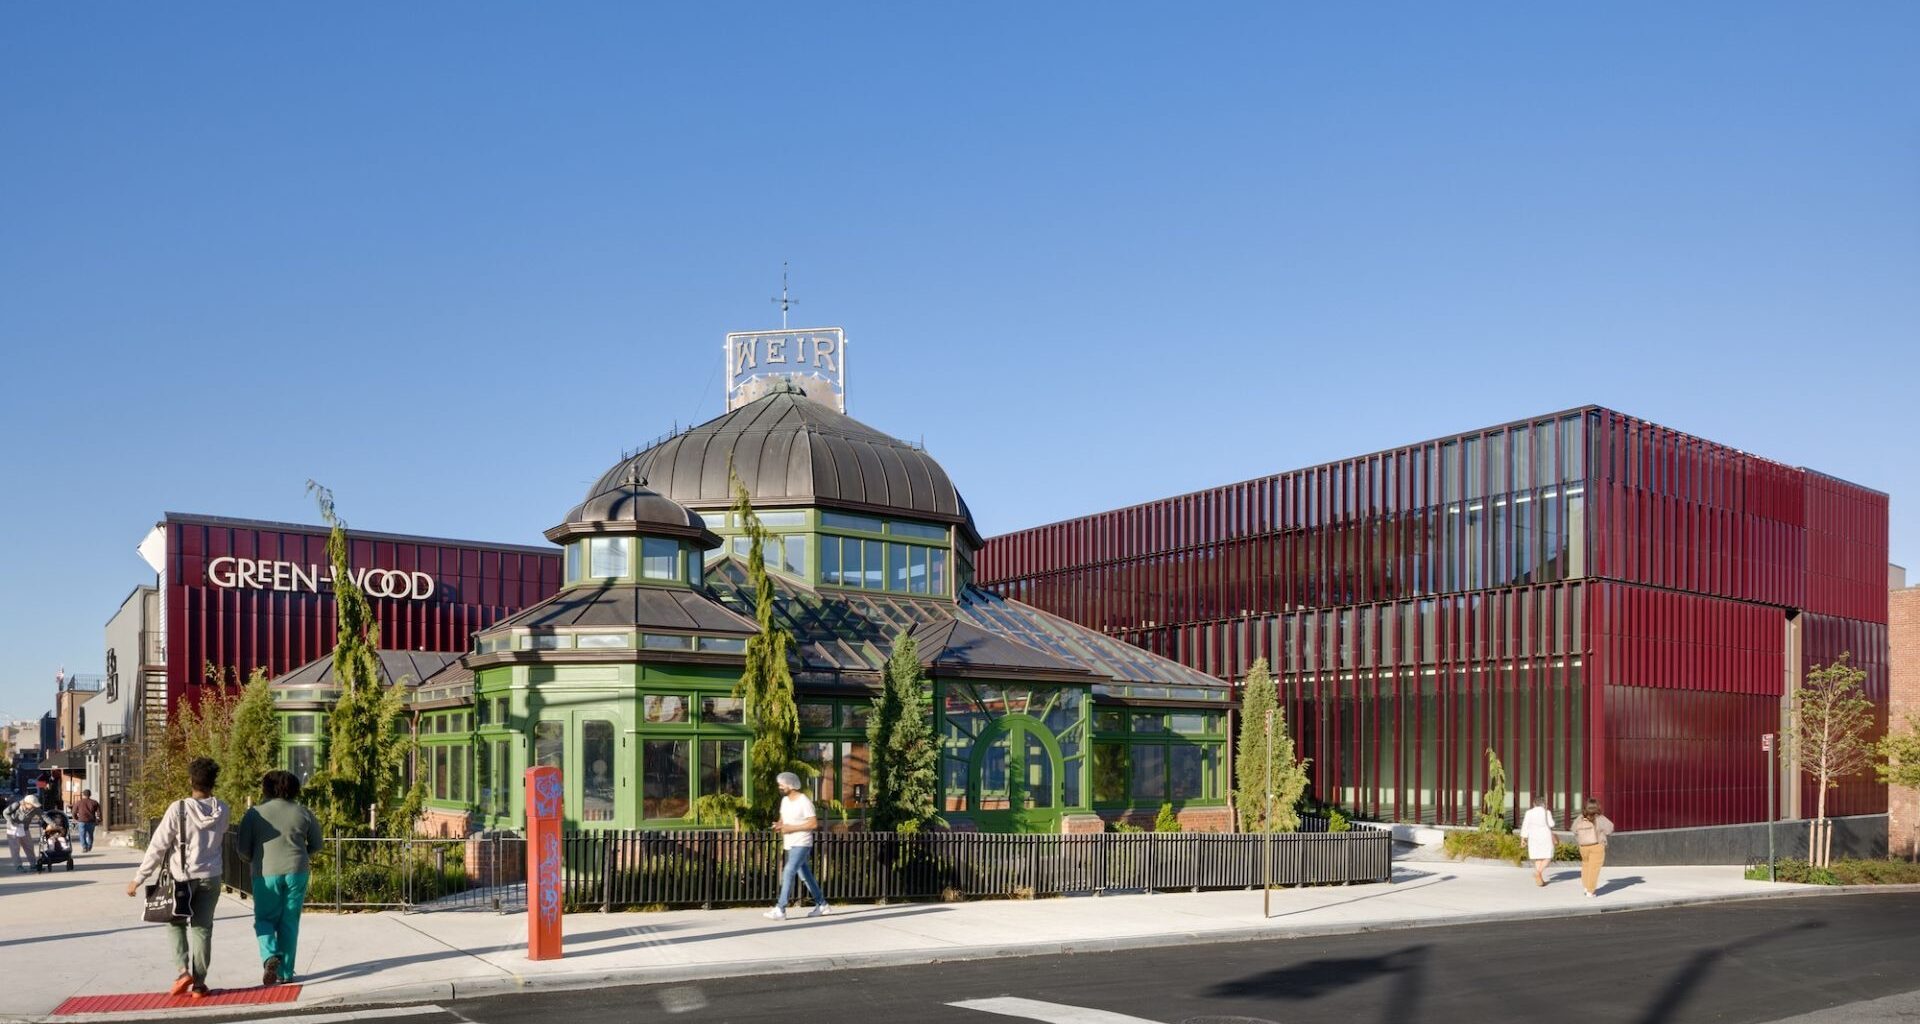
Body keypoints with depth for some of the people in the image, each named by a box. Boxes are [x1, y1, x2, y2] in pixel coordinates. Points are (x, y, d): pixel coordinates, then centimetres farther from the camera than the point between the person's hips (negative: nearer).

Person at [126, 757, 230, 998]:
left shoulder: (179, 809, -15)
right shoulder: (221, 810, -4)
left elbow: (157, 847, -12)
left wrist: (138, 879, -6)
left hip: (181, 877, -2)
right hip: (211, 877, 2)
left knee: (176, 924, 17)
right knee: (202, 928, 10)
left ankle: (184, 970, 0)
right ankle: (198, 983, 9)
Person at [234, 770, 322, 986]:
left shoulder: (255, 813, 0)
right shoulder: (302, 813, 4)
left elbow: (243, 848, 1)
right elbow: (316, 845, 13)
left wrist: (252, 860, 22)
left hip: (266, 873, -1)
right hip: (296, 872, 1)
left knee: (265, 919, 12)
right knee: (290, 922, 9)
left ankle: (270, 956, -15)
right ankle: (285, 972, 9)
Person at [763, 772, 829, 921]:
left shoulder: (804, 802, -15)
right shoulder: (785, 800, 9)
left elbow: (814, 824, -18)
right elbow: (783, 819, 21)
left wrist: (792, 828, -22)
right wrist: (778, 825, -3)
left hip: (801, 844, -8)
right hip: (790, 844, 8)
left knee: (788, 872, -17)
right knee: (805, 874, 13)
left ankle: (780, 910, -19)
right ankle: (821, 904, 24)